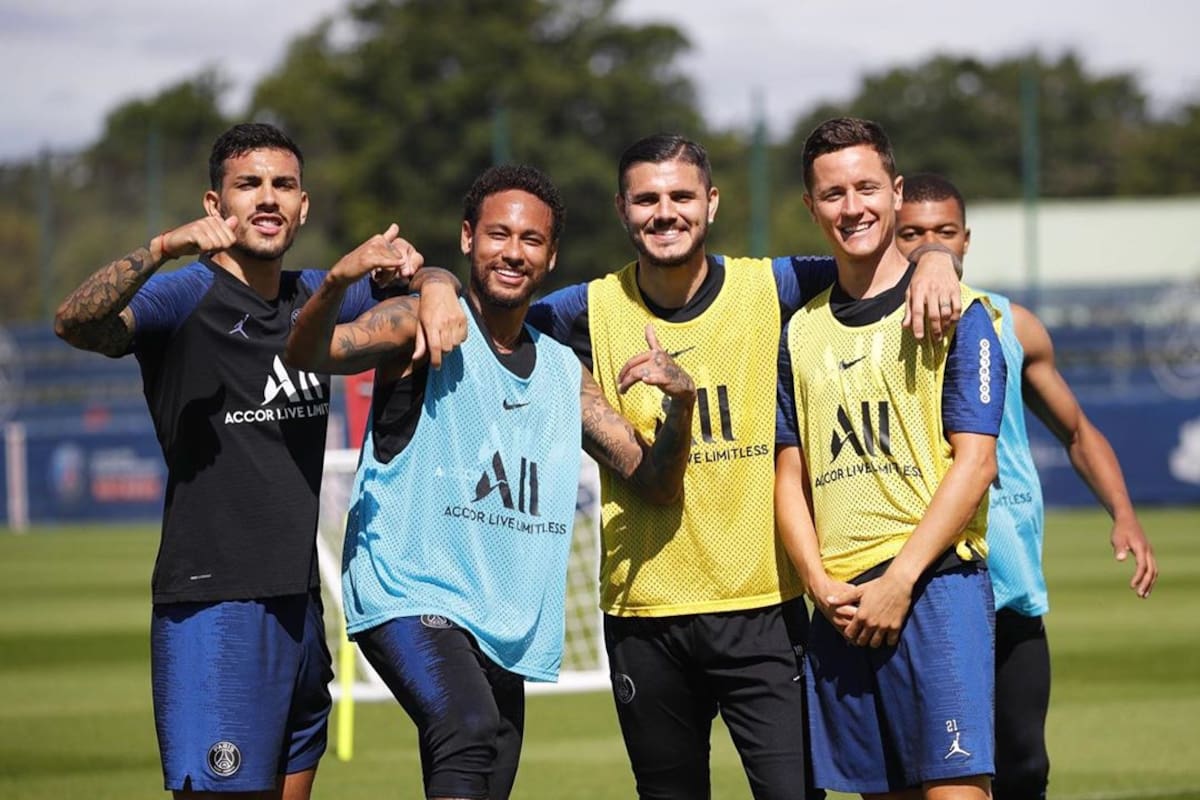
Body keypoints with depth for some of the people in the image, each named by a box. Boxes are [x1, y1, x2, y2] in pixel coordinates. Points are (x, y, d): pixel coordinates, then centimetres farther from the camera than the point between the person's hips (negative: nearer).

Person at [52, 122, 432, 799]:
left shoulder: (315, 298, 13)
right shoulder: (186, 297, -8)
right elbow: (76, 323, -25)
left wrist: (409, 268, 4)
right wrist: (161, 249, -41)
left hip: (300, 606, 7)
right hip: (211, 604, -7)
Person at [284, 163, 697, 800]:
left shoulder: (562, 372, 17)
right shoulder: (424, 326, -1)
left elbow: (654, 483, 15)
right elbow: (310, 354, -17)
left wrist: (681, 401, -5)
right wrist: (338, 281, -39)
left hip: (505, 628, 7)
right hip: (409, 597, -7)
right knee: (469, 731, -32)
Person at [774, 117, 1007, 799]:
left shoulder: (954, 311, 1)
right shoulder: (803, 331, 16)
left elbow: (975, 463, -6)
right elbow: (791, 478, 15)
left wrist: (899, 581, -13)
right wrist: (821, 584, -2)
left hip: (936, 584, -5)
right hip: (839, 604, 5)